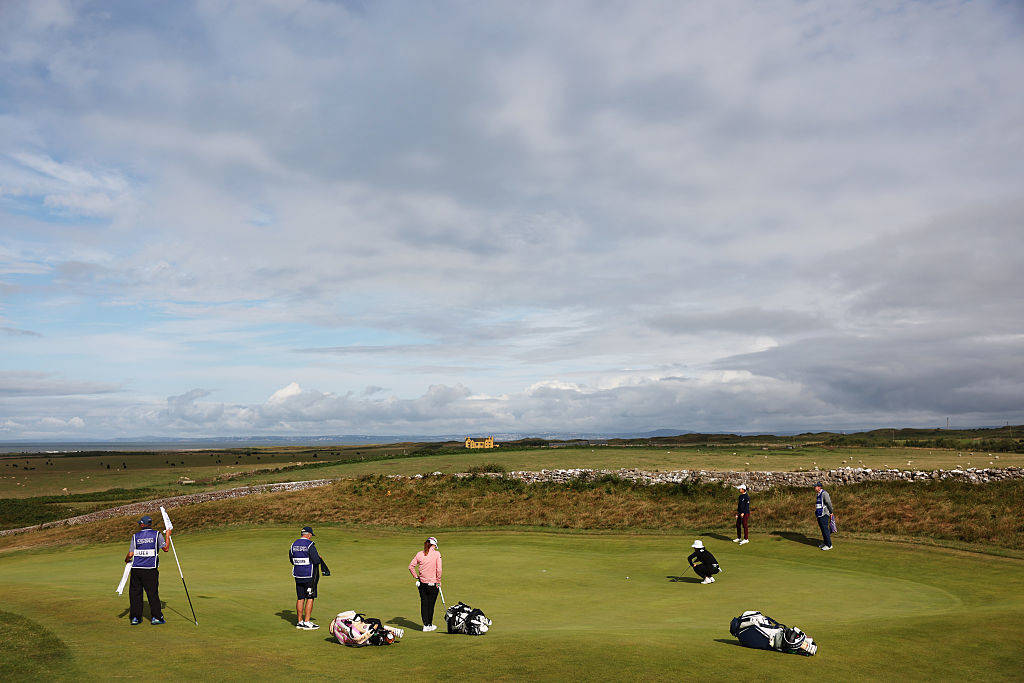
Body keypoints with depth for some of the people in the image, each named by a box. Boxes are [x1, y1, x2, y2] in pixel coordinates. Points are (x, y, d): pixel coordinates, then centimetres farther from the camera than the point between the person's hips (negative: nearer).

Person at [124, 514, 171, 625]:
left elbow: (130, 554, 2)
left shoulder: (135, 536, 4)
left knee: (135, 593, 11)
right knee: (152, 593, 4)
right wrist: (167, 536, 17)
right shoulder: (157, 534, 1)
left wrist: (126, 560, 24)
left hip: (136, 568, 1)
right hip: (150, 569, -1)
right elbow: (165, 548, 4)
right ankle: (156, 617, 4)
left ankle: (135, 617, 13)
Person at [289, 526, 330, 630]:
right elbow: (316, 560, -17)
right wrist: (319, 558, 4)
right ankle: (307, 622, -1)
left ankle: (299, 621, 16)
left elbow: (291, 560, 14)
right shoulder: (310, 545, -13)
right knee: (310, 598, 0)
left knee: (300, 598, 12)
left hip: (298, 576, 6)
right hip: (309, 575, -6)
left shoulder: (294, 544, 7)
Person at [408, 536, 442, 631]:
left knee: (424, 604, 10)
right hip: (433, 584, -3)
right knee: (431, 604, 8)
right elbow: (439, 569, -12)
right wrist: (438, 581, -2)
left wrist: (416, 576, 9)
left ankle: (425, 625, 12)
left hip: (422, 583, 3)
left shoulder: (419, 554, 2)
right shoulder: (436, 554, -8)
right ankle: (429, 625, 15)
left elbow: (411, 566, 1)